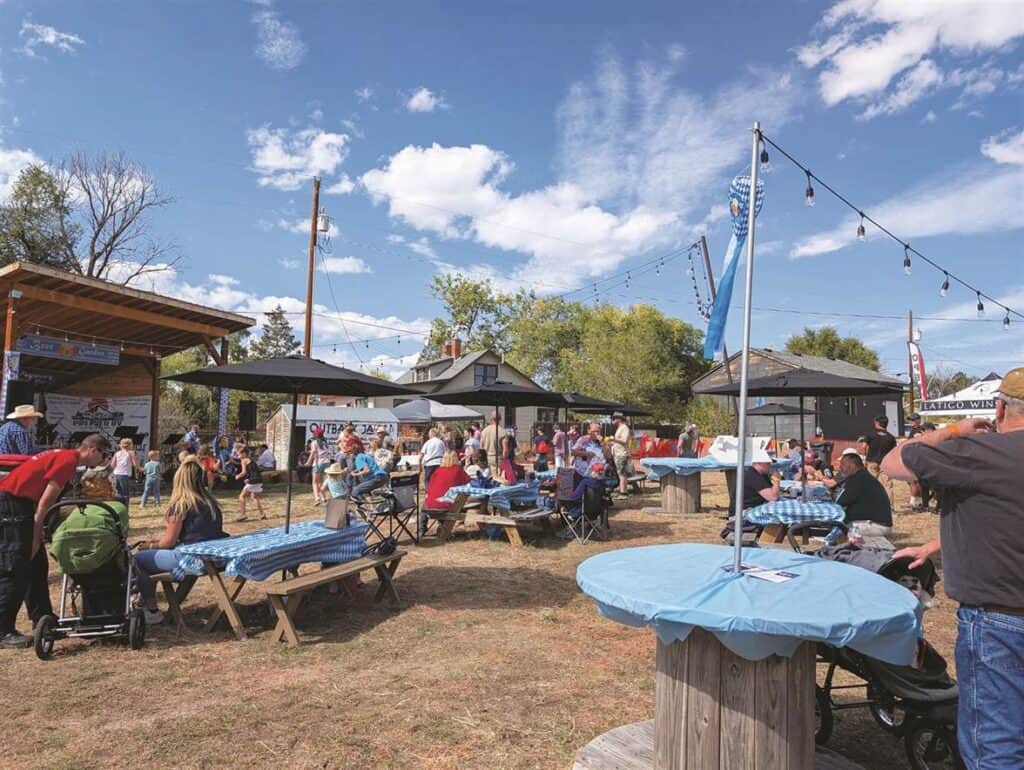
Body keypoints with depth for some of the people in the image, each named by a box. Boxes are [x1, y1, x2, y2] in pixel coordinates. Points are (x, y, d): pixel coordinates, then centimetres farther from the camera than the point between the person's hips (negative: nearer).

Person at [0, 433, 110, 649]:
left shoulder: (64, 456, 15)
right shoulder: (68, 461, -15)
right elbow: (44, 504, -16)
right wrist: (35, 538, -11)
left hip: (19, 504, 10)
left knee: (37, 566, 13)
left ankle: (43, 619, 21)